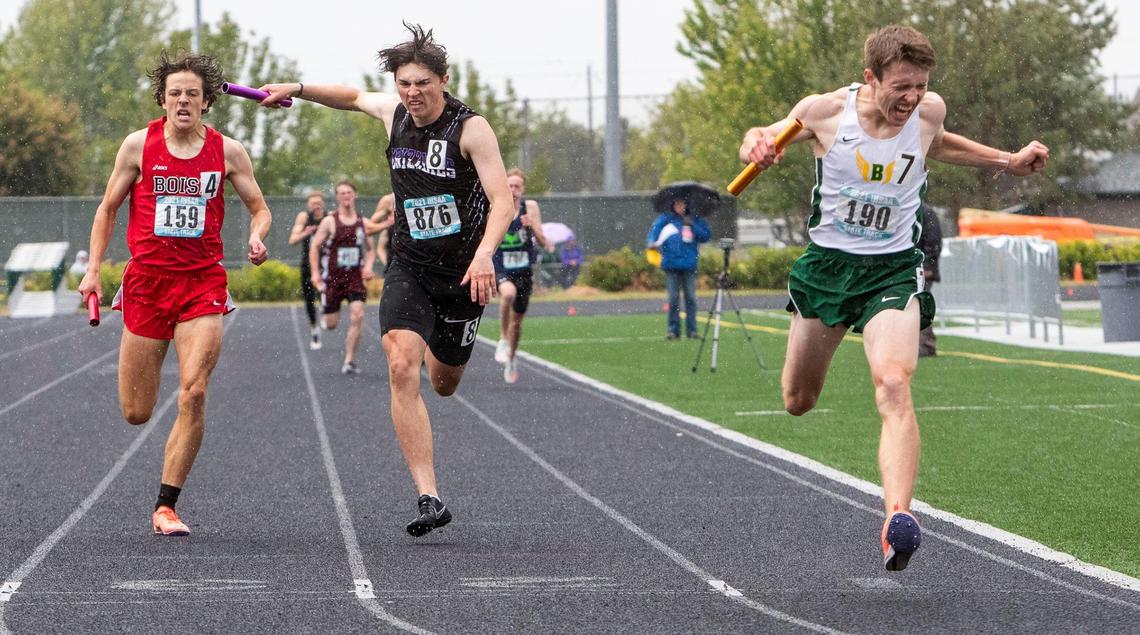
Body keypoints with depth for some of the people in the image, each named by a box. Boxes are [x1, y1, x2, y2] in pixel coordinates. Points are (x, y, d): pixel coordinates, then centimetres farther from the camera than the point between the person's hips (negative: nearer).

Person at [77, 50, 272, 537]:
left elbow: (259, 207, 11)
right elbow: (108, 209, 10)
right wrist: (93, 269, 3)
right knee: (136, 414, 3)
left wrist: (257, 236, -11)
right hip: (146, 278, 0)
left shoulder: (227, 151, 1)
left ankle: (165, 506, -6)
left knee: (193, 395, -16)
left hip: (202, 282, 0)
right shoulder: (139, 145, 0)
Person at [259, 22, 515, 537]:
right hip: (409, 267, 2)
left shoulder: (471, 128, -15)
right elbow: (355, 97, 24)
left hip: (462, 273, -2)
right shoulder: (392, 113, 0)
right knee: (401, 367, -22)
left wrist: (485, 253, -38)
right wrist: (297, 89, 18)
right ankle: (429, 499, -26)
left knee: (443, 384, 14)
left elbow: (502, 201, -23)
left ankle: (438, 352, 57)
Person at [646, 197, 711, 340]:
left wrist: (692, 225, -6)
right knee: (673, 298, 0)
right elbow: (654, 231, -2)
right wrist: (652, 242, -22)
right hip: (671, 263, -1)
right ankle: (673, 330, 4)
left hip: (689, 264, 1)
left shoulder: (695, 220, 12)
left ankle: (692, 330, 5)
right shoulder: (665, 219, 9)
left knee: (690, 298, 0)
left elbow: (706, 236, 5)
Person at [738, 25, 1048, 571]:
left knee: (894, 387, -27)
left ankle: (897, 518, -41)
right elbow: (767, 136, 6)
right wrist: (756, 144, -18)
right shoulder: (825, 112, -13)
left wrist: (1008, 161, 15)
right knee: (797, 404, 15)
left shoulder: (930, 111, -7)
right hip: (827, 262, 1)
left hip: (894, 269, -1)